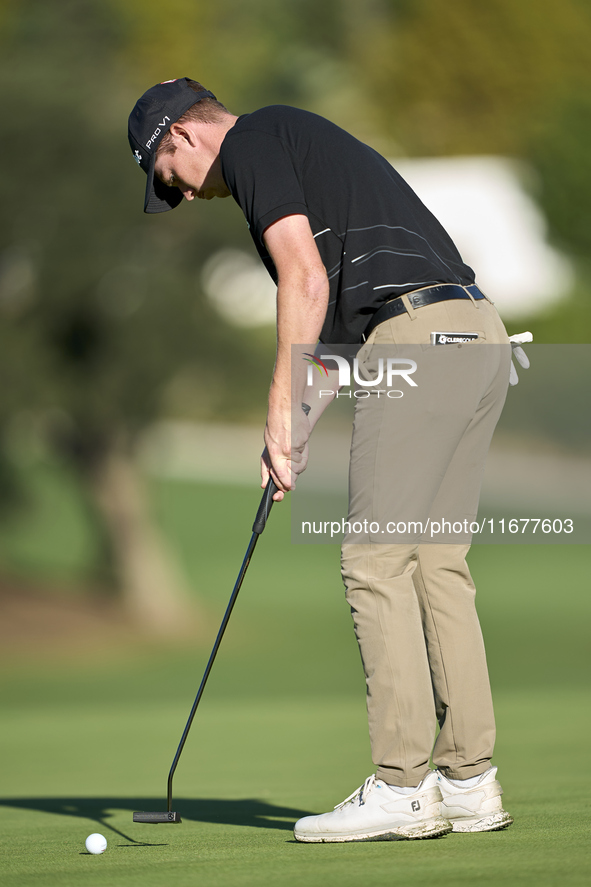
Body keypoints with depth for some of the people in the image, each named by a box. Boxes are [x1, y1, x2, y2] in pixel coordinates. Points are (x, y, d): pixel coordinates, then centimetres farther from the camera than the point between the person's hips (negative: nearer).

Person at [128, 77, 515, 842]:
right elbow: (339, 325, 28)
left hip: (418, 343, -9)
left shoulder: (251, 141, 2)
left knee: (378, 561, -6)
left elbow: (306, 278, -10)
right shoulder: (304, 145, 30)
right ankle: (469, 783, 10)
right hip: (479, 336, 9)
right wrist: (295, 433, 21)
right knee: (437, 565, 10)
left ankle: (401, 787, -5)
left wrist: (283, 407, -5)